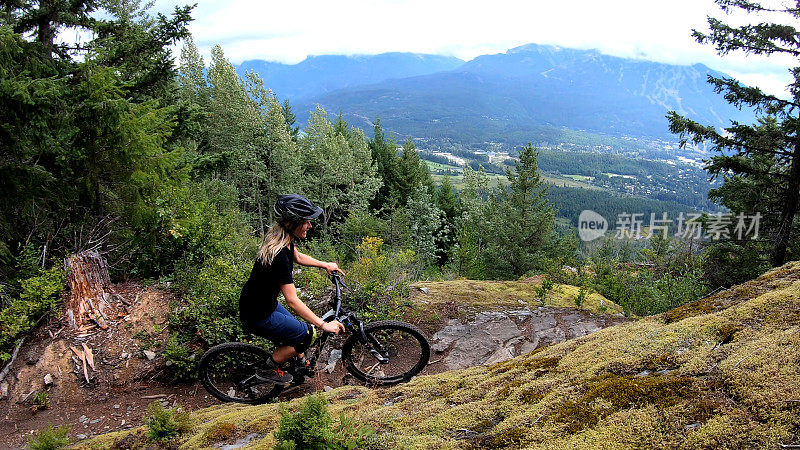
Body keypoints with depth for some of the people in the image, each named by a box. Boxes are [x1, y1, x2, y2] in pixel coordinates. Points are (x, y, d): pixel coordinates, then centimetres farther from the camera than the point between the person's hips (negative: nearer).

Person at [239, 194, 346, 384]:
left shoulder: (282, 238, -5)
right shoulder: (279, 255, -33)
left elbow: (298, 257, 20)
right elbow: (292, 300, -31)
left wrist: (325, 265, 14)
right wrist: (324, 325, -27)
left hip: (266, 303, 9)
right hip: (257, 317, -9)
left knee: (296, 329, 22)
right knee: (306, 335, -1)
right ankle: (271, 368, 14)